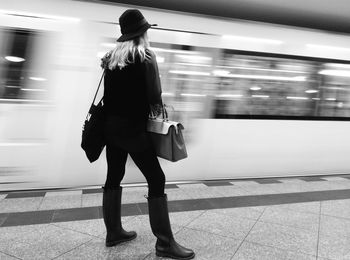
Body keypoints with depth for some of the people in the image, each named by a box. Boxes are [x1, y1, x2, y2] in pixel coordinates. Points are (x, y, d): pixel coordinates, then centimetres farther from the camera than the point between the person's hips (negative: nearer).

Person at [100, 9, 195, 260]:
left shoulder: (111, 56, 12)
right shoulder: (146, 56, -7)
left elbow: (109, 92, 10)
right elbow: (154, 95, -14)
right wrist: (158, 108, 3)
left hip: (111, 125, 8)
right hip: (133, 127, -7)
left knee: (114, 177, 14)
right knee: (156, 179, -3)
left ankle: (113, 232, 26)